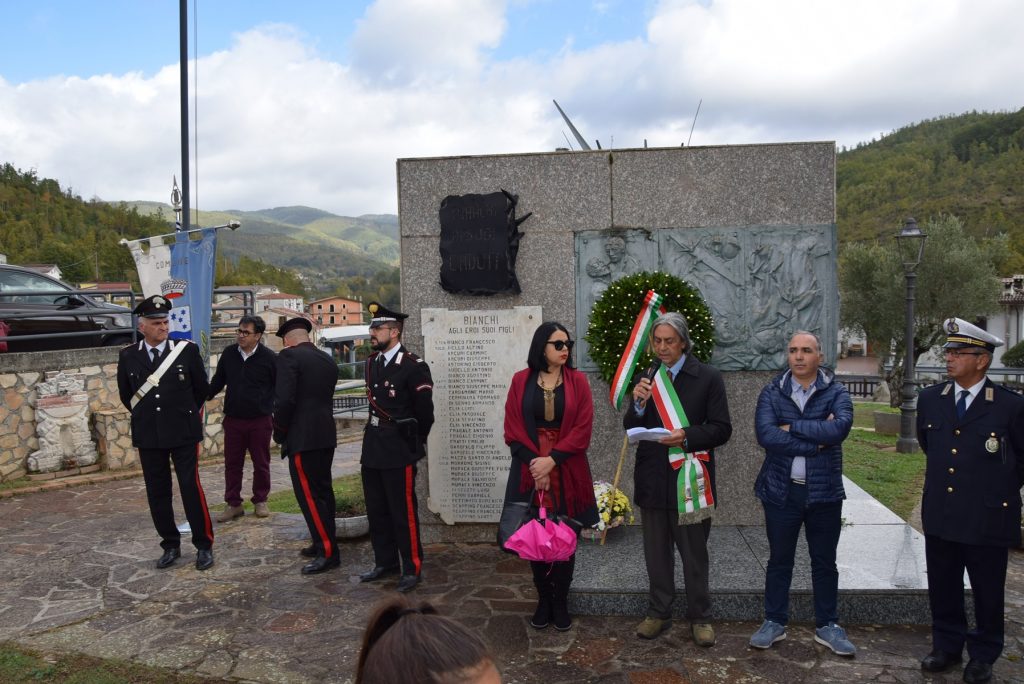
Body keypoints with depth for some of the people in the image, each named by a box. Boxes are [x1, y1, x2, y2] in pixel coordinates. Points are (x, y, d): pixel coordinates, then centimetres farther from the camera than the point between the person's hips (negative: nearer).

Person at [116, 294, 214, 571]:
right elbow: (125, 394, 15)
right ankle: (170, 546, 22)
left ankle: (203, 545, 9)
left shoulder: (187, 350, -4)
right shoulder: (128, 356, 2)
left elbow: (202, 388, 6)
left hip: (183, 432, -3)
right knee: (157, 493, 9)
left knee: (191, 488, -3)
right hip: (148, 436, 3)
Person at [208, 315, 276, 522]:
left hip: (260, 420, -3)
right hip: (233, 419, 3)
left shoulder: (269, 357, -8)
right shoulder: (229, 353, 2)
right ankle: (233, 504, 18)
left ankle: (260, 501, 25)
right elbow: (217, 381, 13)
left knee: (261, 464, 9)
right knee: (232, 463, 7)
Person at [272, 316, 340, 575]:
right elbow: (327, 398, 12)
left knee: (309, 495, -3)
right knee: (323, 490, 15)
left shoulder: (289, 356, -9)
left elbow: (284, 400, -19)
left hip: (303, 437, -8)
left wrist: (279, 432, -4)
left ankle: (328, 552, -1)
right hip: (326, 435, 8)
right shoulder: (327, 360, 13)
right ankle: (324, 542, 25)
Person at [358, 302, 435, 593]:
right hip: (372, 447, 8)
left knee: (403, 511, 0)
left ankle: (412, 567, 14)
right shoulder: (372, 363, 9)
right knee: (376, 510, 16)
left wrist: (414, 443, 4)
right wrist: (376, 436, 15)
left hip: (398, 449, -8)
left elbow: (424, 412, -8)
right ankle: (385, 561, 30)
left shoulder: (414, 366, -14)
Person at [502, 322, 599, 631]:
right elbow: (512, 430, -1)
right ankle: (543, 600, 22)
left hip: (567, 471, 0)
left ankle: (561, 602, 20)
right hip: (529, 470, 0)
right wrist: (534, 462, -12)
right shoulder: (521, 381, 1)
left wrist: (552, 460, -14)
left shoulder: (577, 381, 0)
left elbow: (582, 429, -6)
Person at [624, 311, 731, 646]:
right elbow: (632, 429, 5)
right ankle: (658, 613, 30)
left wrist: (687, 436, -23)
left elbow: (722, 429, -7)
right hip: (653, 480, 3)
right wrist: (638, 404, -14)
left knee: (695, 554, 10)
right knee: (656, 553, 15)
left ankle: (700, 618, 26)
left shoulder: (708, 377, -4)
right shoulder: (647, 378, 6)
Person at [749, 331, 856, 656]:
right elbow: (765, 435, -17)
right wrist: (816, 442, -17)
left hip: (824, 492, 0)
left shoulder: (836, 392, -2)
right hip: (781, 491, 0)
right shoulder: (772, 392, -2)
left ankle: (827, 625, 29)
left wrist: (792, 427, -18)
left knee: (824, 562, 13)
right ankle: (774, 622, 26)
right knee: (779, 560, 12)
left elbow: (840, 427, -22)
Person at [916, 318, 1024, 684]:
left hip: (988, 519, -3)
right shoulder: (929, 399, 0)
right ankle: (947, 647, 33)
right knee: (942, 589, 15)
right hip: (940, 516, 4)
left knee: (987, 593, 13)